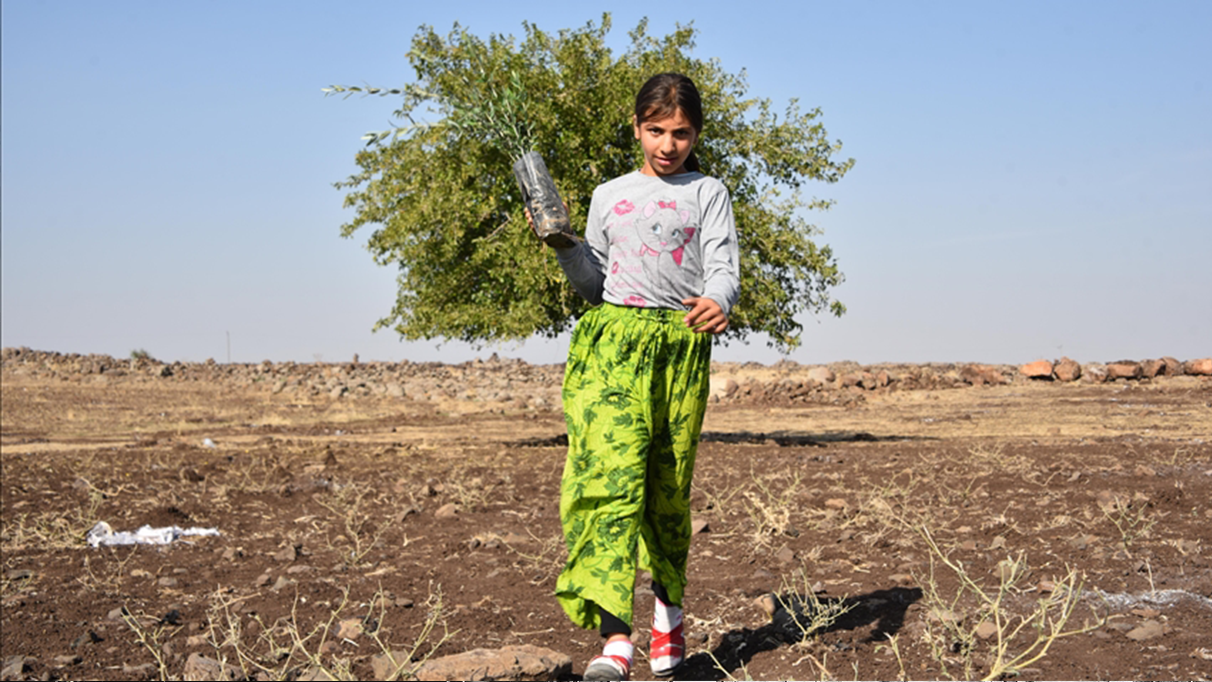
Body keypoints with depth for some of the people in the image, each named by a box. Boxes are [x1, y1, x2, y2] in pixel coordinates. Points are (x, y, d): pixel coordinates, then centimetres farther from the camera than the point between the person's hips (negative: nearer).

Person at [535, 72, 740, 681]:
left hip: (681, 343, -1)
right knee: (612, 474, -16)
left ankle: (668, 609, 30)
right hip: (611, 339, 1)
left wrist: (718, 301, -25)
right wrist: (564, 244, 1)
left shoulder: (708, 193, 12)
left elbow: (724, 266, -3)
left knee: (669, 485, 4)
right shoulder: (609, 196, 20)